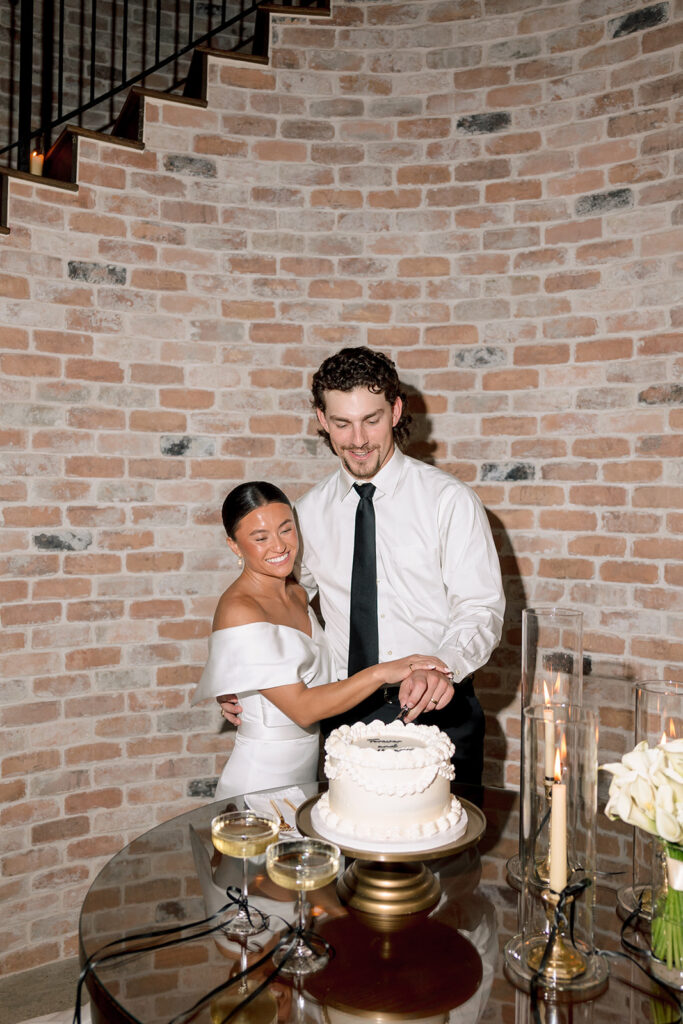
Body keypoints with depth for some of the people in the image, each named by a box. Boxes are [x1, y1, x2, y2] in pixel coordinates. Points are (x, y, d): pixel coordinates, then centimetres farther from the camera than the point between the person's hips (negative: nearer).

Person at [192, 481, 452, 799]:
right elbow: (301, 708, -23)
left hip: (311, 766, 7)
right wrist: (381, 672, -30)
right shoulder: (239, 611, -21)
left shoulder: (297, 593, 4)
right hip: (264, 778, -7)